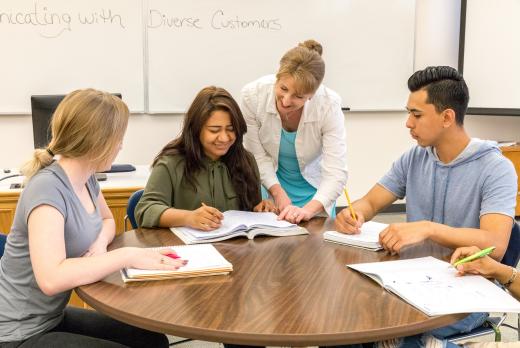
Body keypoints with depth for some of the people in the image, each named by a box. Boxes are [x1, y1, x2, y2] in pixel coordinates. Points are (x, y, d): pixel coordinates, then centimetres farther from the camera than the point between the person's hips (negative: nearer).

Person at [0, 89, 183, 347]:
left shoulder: (85, 178, -2)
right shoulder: (47, 188, -27)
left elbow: (107, 220, 18)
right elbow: (51, 278, -38)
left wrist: (101, 243, -6)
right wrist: (129, 255, -31)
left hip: (53, 317, 8)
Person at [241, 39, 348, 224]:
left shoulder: (329, 105, -27)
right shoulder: (252, 94, -23)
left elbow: (336, 173, -29)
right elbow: (257, 155, -13)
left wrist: (309, 209, -44)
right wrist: (278, 193, -22)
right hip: (270, 184, -1)